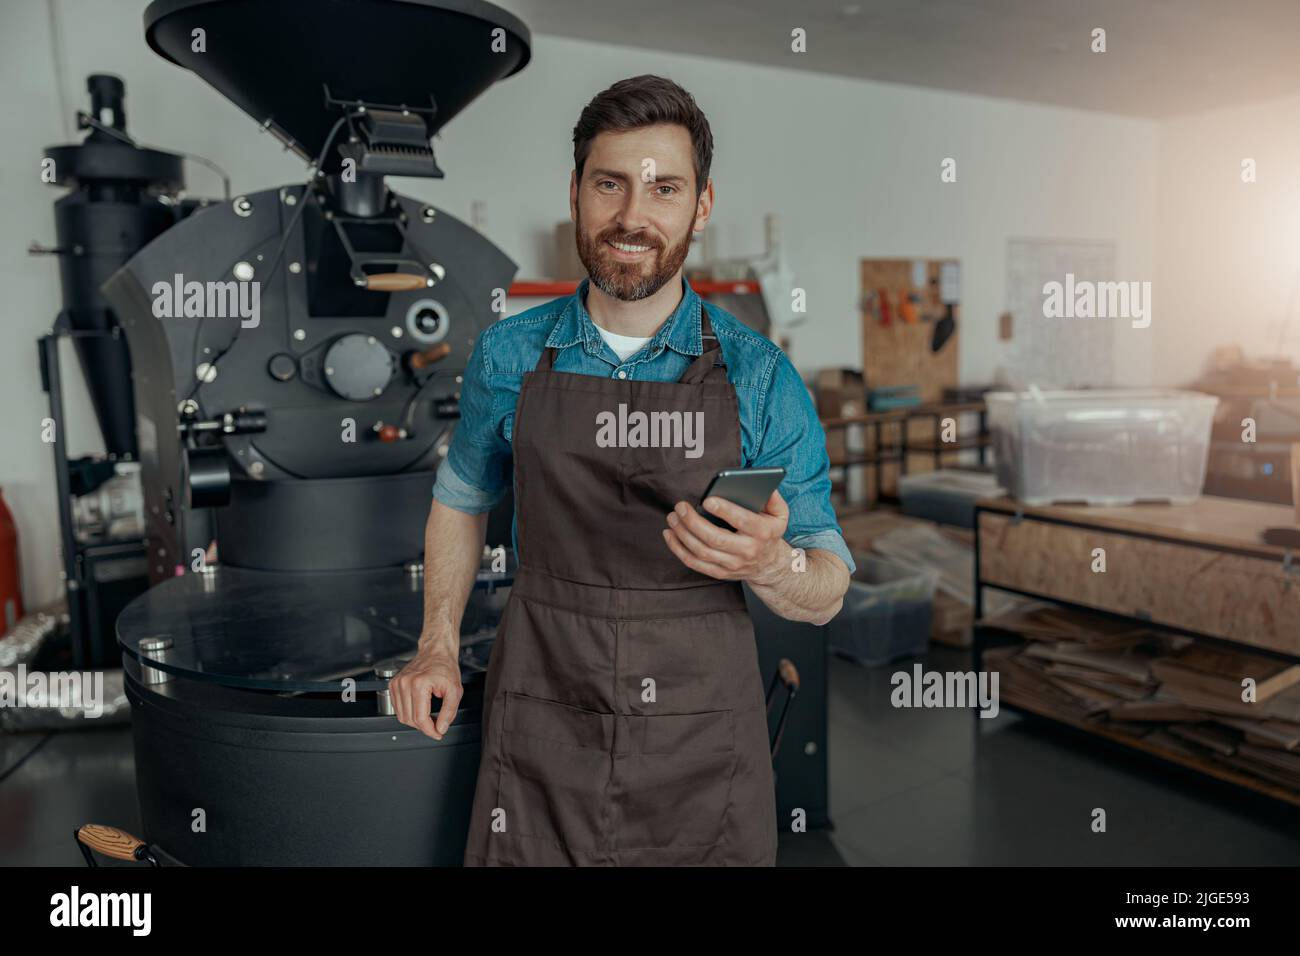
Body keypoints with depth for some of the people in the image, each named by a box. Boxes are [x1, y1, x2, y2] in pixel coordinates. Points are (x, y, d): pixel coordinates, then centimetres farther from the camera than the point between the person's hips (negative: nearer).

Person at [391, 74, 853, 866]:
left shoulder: (762, 377, -7)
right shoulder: (509, 356, -2)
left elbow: (827, 596, -3)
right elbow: (462, 498, 15)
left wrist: (771, 565, -24)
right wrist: (439, 645, 5)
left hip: (702, 754, 0)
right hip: (540, 741, 1)